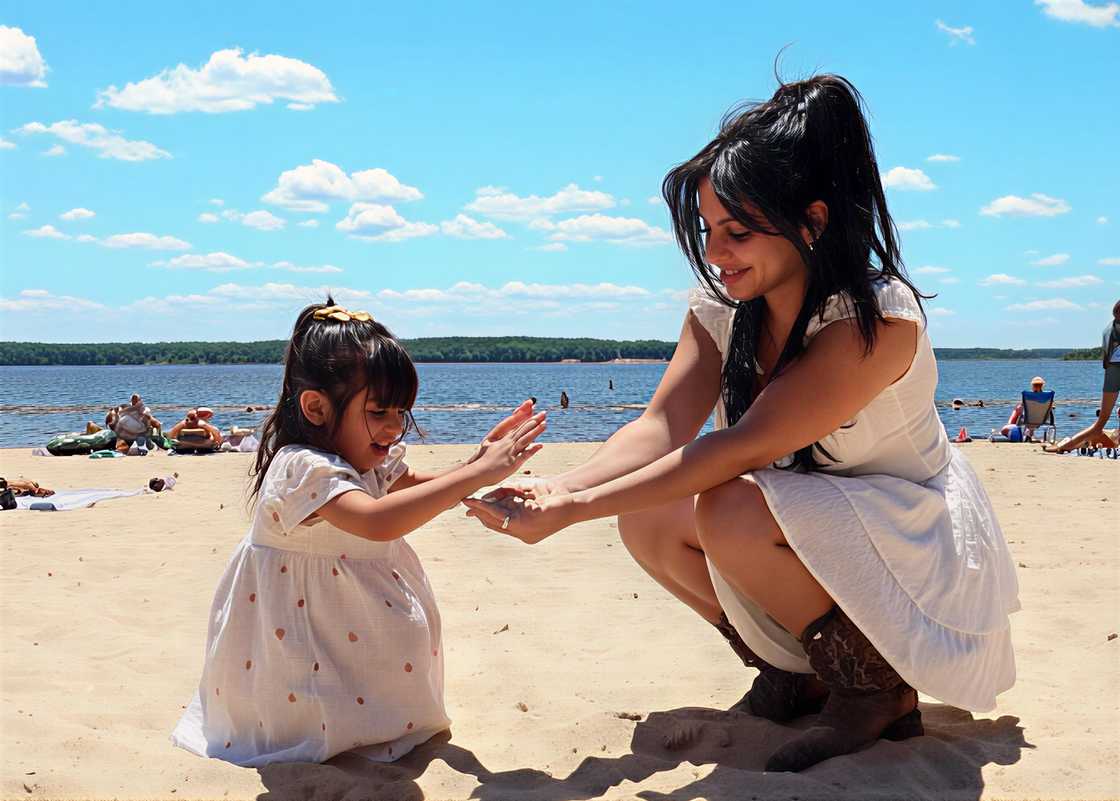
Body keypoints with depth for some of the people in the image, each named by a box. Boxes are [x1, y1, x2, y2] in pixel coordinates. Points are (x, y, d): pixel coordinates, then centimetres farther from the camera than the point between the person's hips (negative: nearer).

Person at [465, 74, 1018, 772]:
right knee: (649, 521, -12)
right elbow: (663, 427, -14)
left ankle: (875, 691, -9)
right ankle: (793, 674, 7)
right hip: (811, 524, 7)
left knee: (732, 515, -32)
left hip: (915, 538, -7)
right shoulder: (720, 309, -6)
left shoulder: (879, 319, -29)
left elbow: (741, 448, -33)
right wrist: (560, 489, -33)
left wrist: (575, 510, -35)